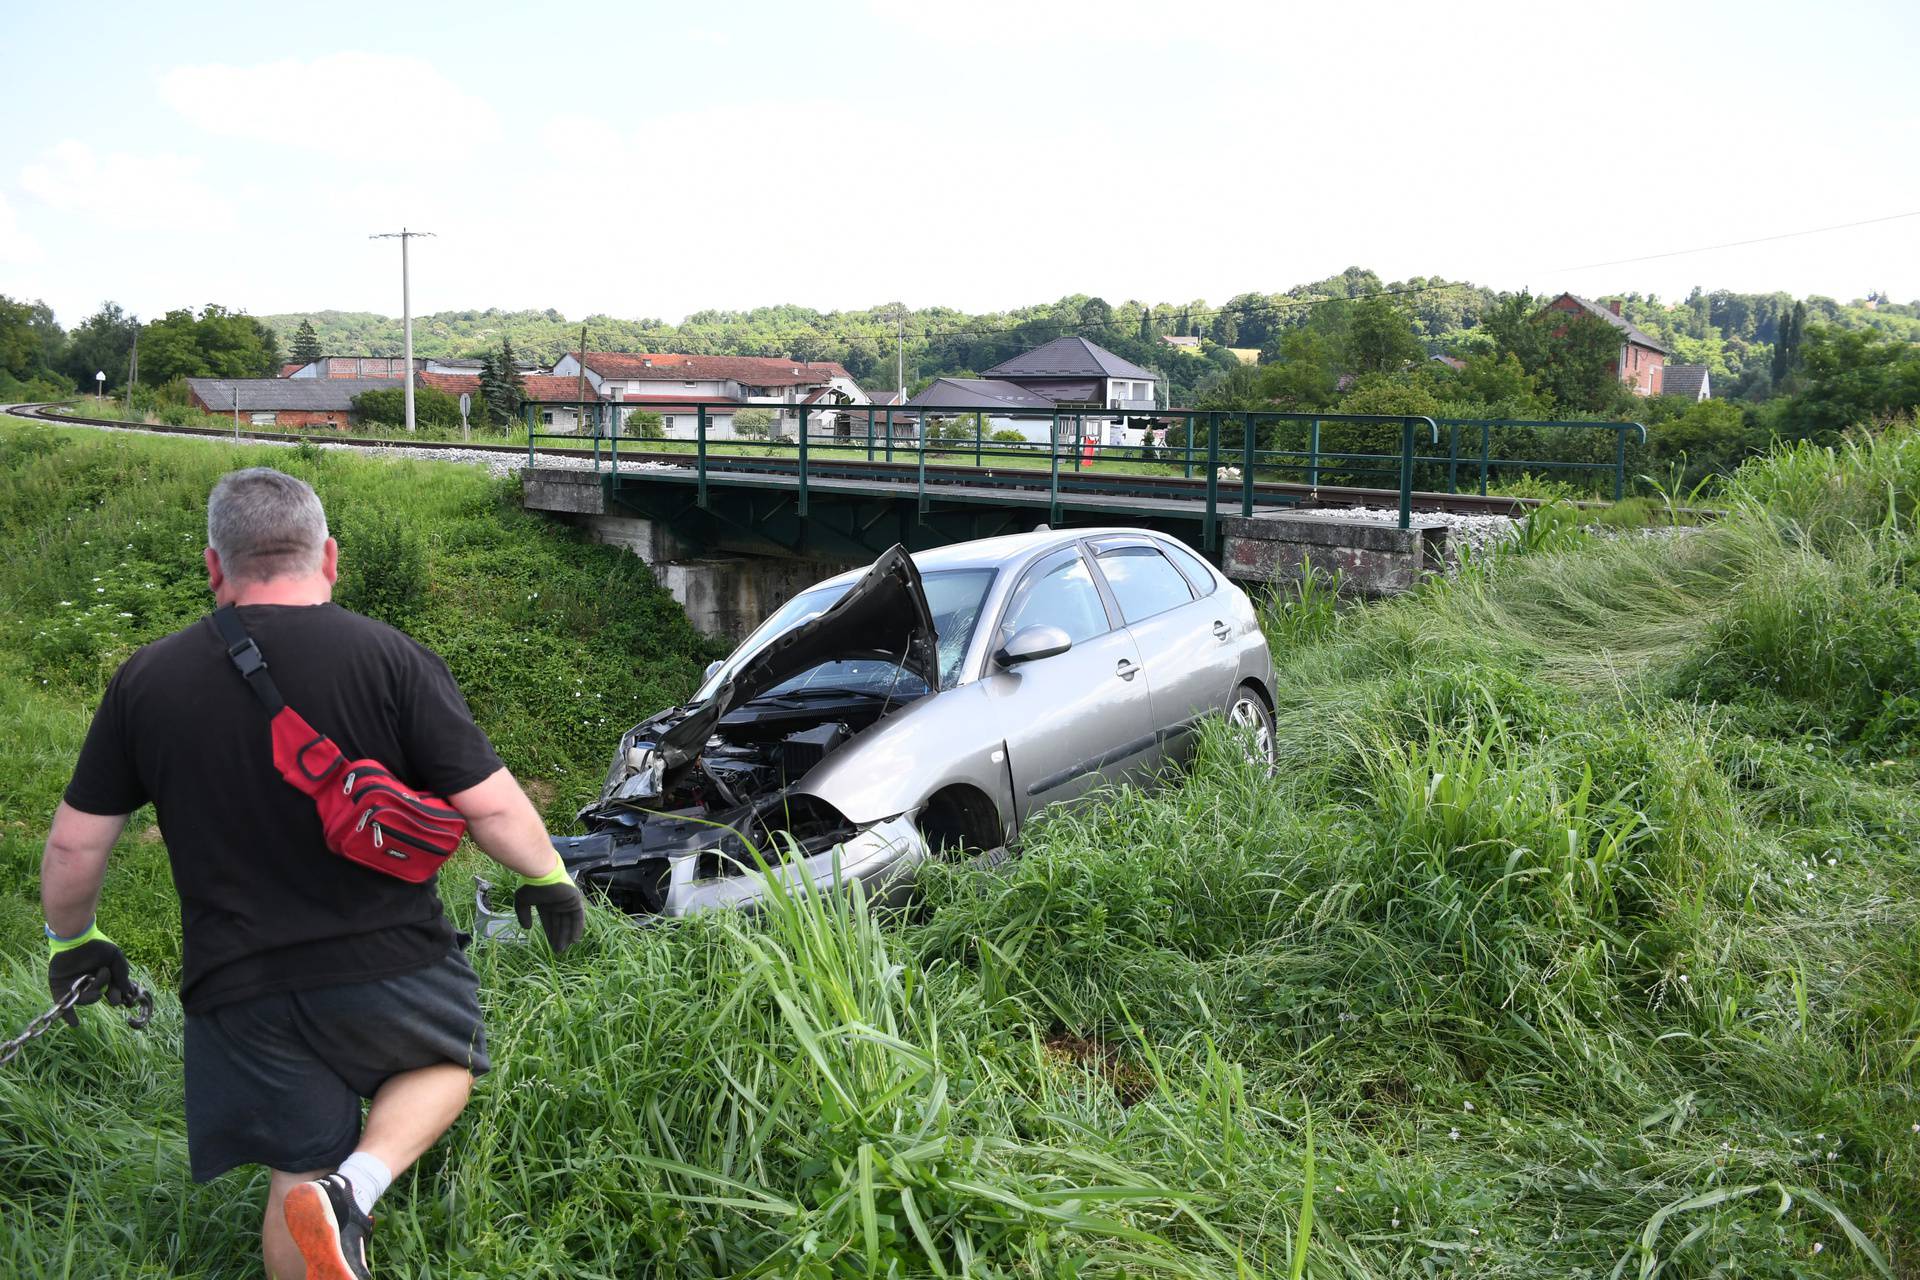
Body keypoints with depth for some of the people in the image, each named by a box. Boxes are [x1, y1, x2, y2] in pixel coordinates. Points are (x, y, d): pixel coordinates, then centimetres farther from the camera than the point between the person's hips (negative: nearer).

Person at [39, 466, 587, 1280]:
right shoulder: (391, 660, -11)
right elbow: (490, 807, -13)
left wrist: (72, 941, 23)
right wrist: (549, 877, 6)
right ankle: (357, 1187, 0)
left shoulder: (146, 681, -2)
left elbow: (74, 846, 4)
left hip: (238, 992, 2)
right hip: (390, 968, -2)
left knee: (296, 1179, 19)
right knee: (448, 1060, 26)